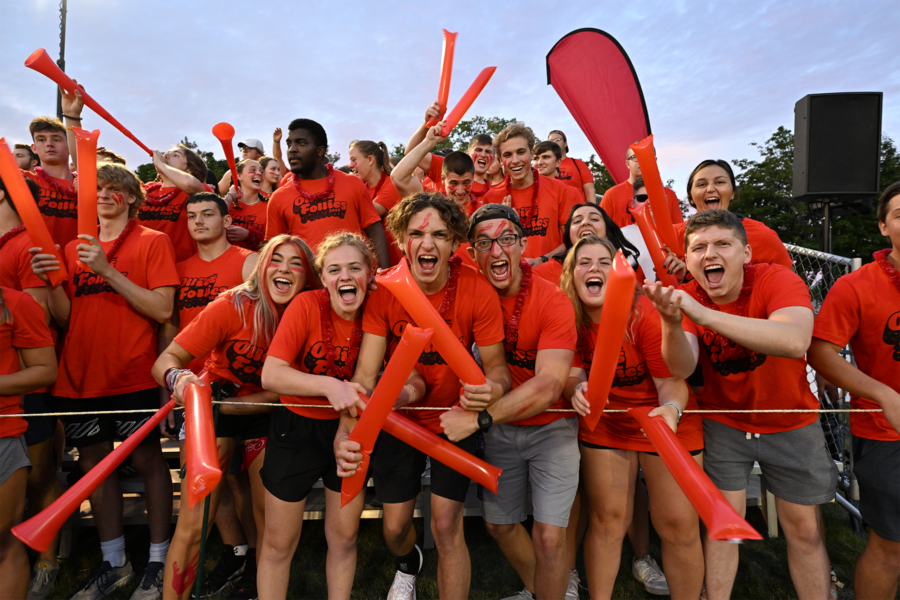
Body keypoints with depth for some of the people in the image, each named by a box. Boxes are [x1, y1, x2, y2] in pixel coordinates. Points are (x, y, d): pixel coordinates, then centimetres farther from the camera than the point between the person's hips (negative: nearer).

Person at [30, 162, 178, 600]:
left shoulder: (152, 242, -1)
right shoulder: (74, 248, 14)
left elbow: (163, 310, -12)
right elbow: (66, 319, 10)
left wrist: (108, 271, -17)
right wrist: (52, 280, -7)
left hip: (132, 375, -5)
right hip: (78, 376, 6)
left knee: (147, 460, 1)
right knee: (93, 463, 11)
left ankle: (159, 561, 16)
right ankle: (114, 563, 27)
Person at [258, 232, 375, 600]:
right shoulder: (307, 305, -18)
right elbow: (270, 374, -24)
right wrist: (329, 385, -33)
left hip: (347, 429, 3)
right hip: (296, 430, -2)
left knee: (344, 538, 15)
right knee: (279, 543, 12)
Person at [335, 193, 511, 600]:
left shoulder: (477, 292, -21)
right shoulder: (383, 291, -19)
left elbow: (496, 365, -16)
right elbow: (365, 373, -22)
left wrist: (491, 388, -41)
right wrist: (345, 432, -39)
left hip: (455, 417, -1)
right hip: (398, 418, 2)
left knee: (447, 525, -5)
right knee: (394, 527, 12)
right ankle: (408, 565, 51)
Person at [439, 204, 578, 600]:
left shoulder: (552, 301, -22)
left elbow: (548, 386, -29)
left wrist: (478, 419, -30)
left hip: (550, 425, -4)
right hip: (500, 429, 4)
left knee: (548, 534, -8)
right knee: (499, 524, 16)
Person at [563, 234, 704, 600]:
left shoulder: (645, 314, -21)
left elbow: (672, 380, -17)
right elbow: (573, 375, -9)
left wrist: (671, 409, -38)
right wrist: (578, 388, -32)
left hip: (667, 423, -2)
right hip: (604, 423, 2)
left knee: (679, 525, 1)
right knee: (607, 520, 7)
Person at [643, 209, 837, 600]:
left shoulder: (778, 280, -21)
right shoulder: (686, 298, -13)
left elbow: (795, 341, -42)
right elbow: (682, 368, -26)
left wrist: (705, 314, -49)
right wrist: (671, 324, -46)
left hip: (790, 424, -1)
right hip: (723, 423, 1)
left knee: (805, 528, 10)